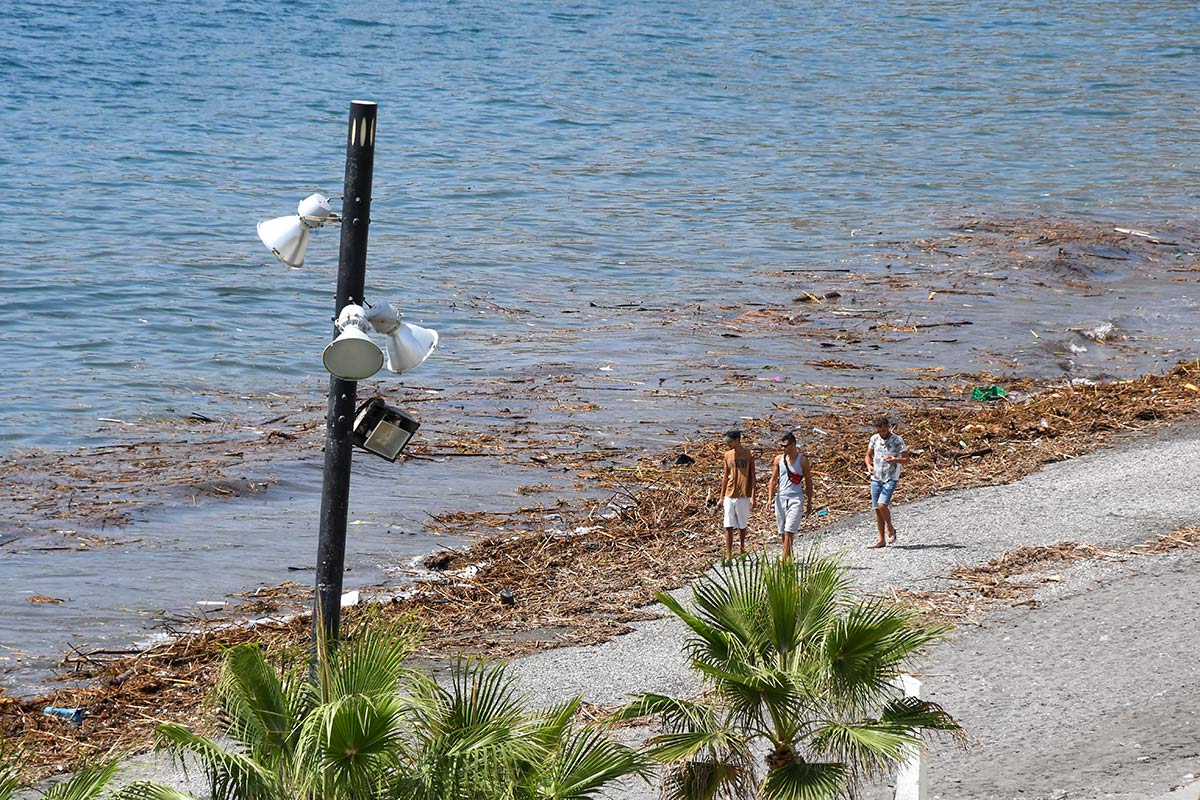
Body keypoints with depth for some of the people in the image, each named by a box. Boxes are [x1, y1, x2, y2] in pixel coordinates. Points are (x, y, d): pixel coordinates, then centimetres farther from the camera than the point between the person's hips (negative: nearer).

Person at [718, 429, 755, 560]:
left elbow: (752, 477, -4)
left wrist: (753, 498, -9)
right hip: (729, 496, 3)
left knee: (742, 526, 9)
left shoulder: (749, 455, -4)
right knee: (728, 527, -3)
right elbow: (725, 477, 14)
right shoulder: (728, 455, 7)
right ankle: (728, 556, -2)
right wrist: (722, 497, 12)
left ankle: (742, 547, 31)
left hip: (743, 496, -3)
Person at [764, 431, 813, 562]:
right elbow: (773, 480, 11)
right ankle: (787, 559, 19)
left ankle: (786, 559, -19)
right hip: (781, 497, 4)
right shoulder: (779, 459, 7)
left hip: (796, 498, -4)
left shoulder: (802, 460, -1)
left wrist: (809, 503, 4)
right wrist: (770, 498, -1)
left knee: (789, 532, -15)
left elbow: (808, 481, 4)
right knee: (783, 533, 9)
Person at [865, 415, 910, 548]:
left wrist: (894, 460, -27)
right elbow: (868, 456, 15)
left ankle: (890, 530, 4)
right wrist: (869, 466, -7)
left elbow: (906, 459, -7)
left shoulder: (897, 441, -9)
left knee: (882, 505, -21)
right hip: (876, 478, 5)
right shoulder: (874, 439, 4)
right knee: (877, 509, 5)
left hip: (890, 479, -5)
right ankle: (882, 540, 12)